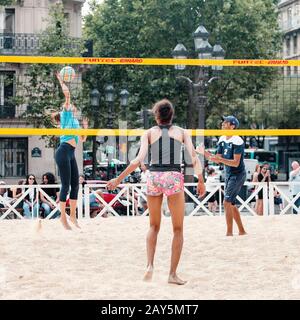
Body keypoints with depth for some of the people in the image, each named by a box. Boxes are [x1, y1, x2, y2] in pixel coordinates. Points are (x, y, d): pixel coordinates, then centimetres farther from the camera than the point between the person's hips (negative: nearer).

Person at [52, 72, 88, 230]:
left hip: (71, 154, 8)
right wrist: (61, 81, 1)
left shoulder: (75, 121, 25)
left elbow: (82, 139, 29)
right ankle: (63, 217, -1)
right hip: (63, 152, -8)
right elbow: (67, 94, -6)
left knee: (75, 184, 8)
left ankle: (73, 215, 17)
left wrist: (85, 127, 20)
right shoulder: (66, 114, 4)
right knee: (66, 185, -7)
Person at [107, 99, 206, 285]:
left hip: (154, 177, 1)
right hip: (174, 177, -1)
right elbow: (194, 158, 0)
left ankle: (150, 265, 1)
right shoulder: (182, 132, 9)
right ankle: (173, 273, 4)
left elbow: (138, 161, -3)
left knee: (154, 226, 19)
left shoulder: (149, 133, 8)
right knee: (178, 229, 9)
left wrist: (118, 179, 2)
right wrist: (201, 181, 10)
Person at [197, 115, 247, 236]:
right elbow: (218, 159, 12)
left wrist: (220, 159, -35)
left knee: (227, 202, -14)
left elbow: (236, 163, -24)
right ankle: (241, 231, 23)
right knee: (231, 204, 14)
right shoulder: (222, 140, 8)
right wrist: (204, 152, 1)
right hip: (228, 175, 9)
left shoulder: (237, 141, -19)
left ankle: (229, 233, -9)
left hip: (237, 175, -9)